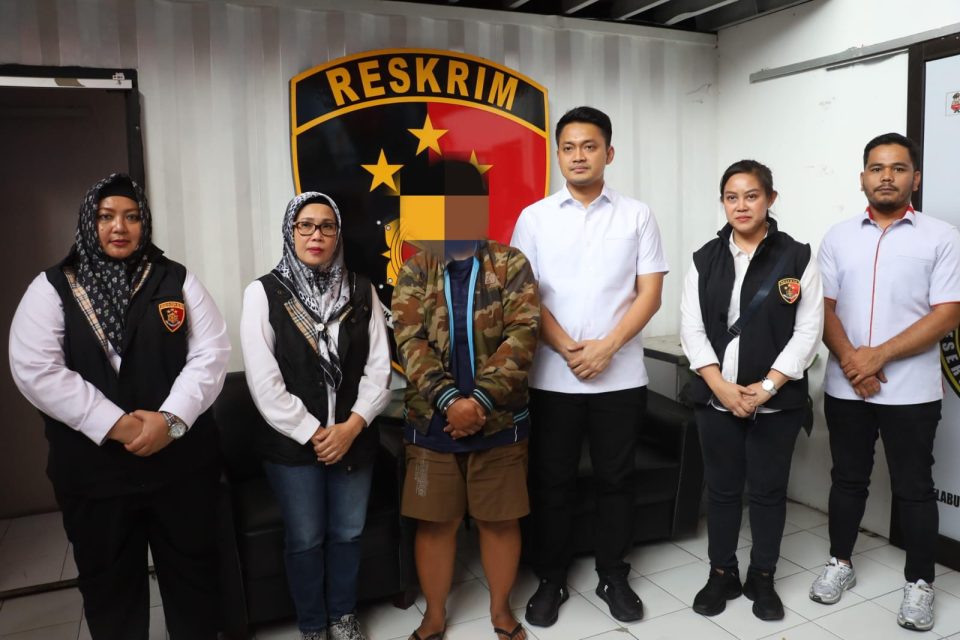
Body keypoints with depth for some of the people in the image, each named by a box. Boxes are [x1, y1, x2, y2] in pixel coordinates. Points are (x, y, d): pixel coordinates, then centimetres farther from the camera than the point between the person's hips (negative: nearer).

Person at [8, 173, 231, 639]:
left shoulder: (177, 281, 3)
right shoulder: (51, 288, 0)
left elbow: (210, 353, -4)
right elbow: (35, 370, -11)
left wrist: (172, 418, -18)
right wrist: (116, 424, -19)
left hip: (182, 460, 1)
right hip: (93, 469, 0)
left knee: (192, 574, 14)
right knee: (108, 584, 16)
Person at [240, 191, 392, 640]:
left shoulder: (361, 291, 1)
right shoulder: (264, 293, -7)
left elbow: (379, 367, -1)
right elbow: (264, 382, -11)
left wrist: (352, 426, -12)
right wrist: (312, 432, -12)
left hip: (354, 438, 2)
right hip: (292, 442, -2)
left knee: (347, 534, 15)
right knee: (304, 540, 11)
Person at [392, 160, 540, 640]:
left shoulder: (511, 265, -2)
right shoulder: (415, 270, 2)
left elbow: (522, 336, -11)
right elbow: (409, 339, -9)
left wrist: (479, 399, -20)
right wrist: (449, 400, -21)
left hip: (499, 419, -1)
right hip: (432, 420, 1)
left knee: (500, 520, 12)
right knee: (435, 522, 11)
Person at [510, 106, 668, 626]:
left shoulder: (637, 216, 4)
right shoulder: (534, 218, 3)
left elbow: (650, 293, -1)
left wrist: (607, 346, -13)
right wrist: (568, 349, -12)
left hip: (621, 376, 0)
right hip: (552, 377, 0)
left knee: (615, 479, 11)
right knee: (551, 481, 9)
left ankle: (613, 576, 29)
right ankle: (551, 579, 26)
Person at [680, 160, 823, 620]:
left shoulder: (797, 258, -2)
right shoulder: (705, 260, 4)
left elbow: (808, 331, -6)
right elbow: (692, 328, -1)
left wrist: (767, 386, -14)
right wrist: (721, 386, -12)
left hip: (777, 400, -1)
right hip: (716, 398, 2)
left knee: (769, 490, 10)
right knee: (722, 488, 12)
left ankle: (762, 578, 28)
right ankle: (721, 574, 28)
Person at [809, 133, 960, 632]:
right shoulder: (838, 237, 7)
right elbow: (823, 306, 3)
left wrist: (879, 355, -16)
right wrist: (849, 358, -12)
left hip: (911, 390, -2)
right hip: (845, 387, 3)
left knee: (913, 488, 8)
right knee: (848, 478, 15)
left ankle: (919, 583, 24)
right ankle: (840, 563, 30)